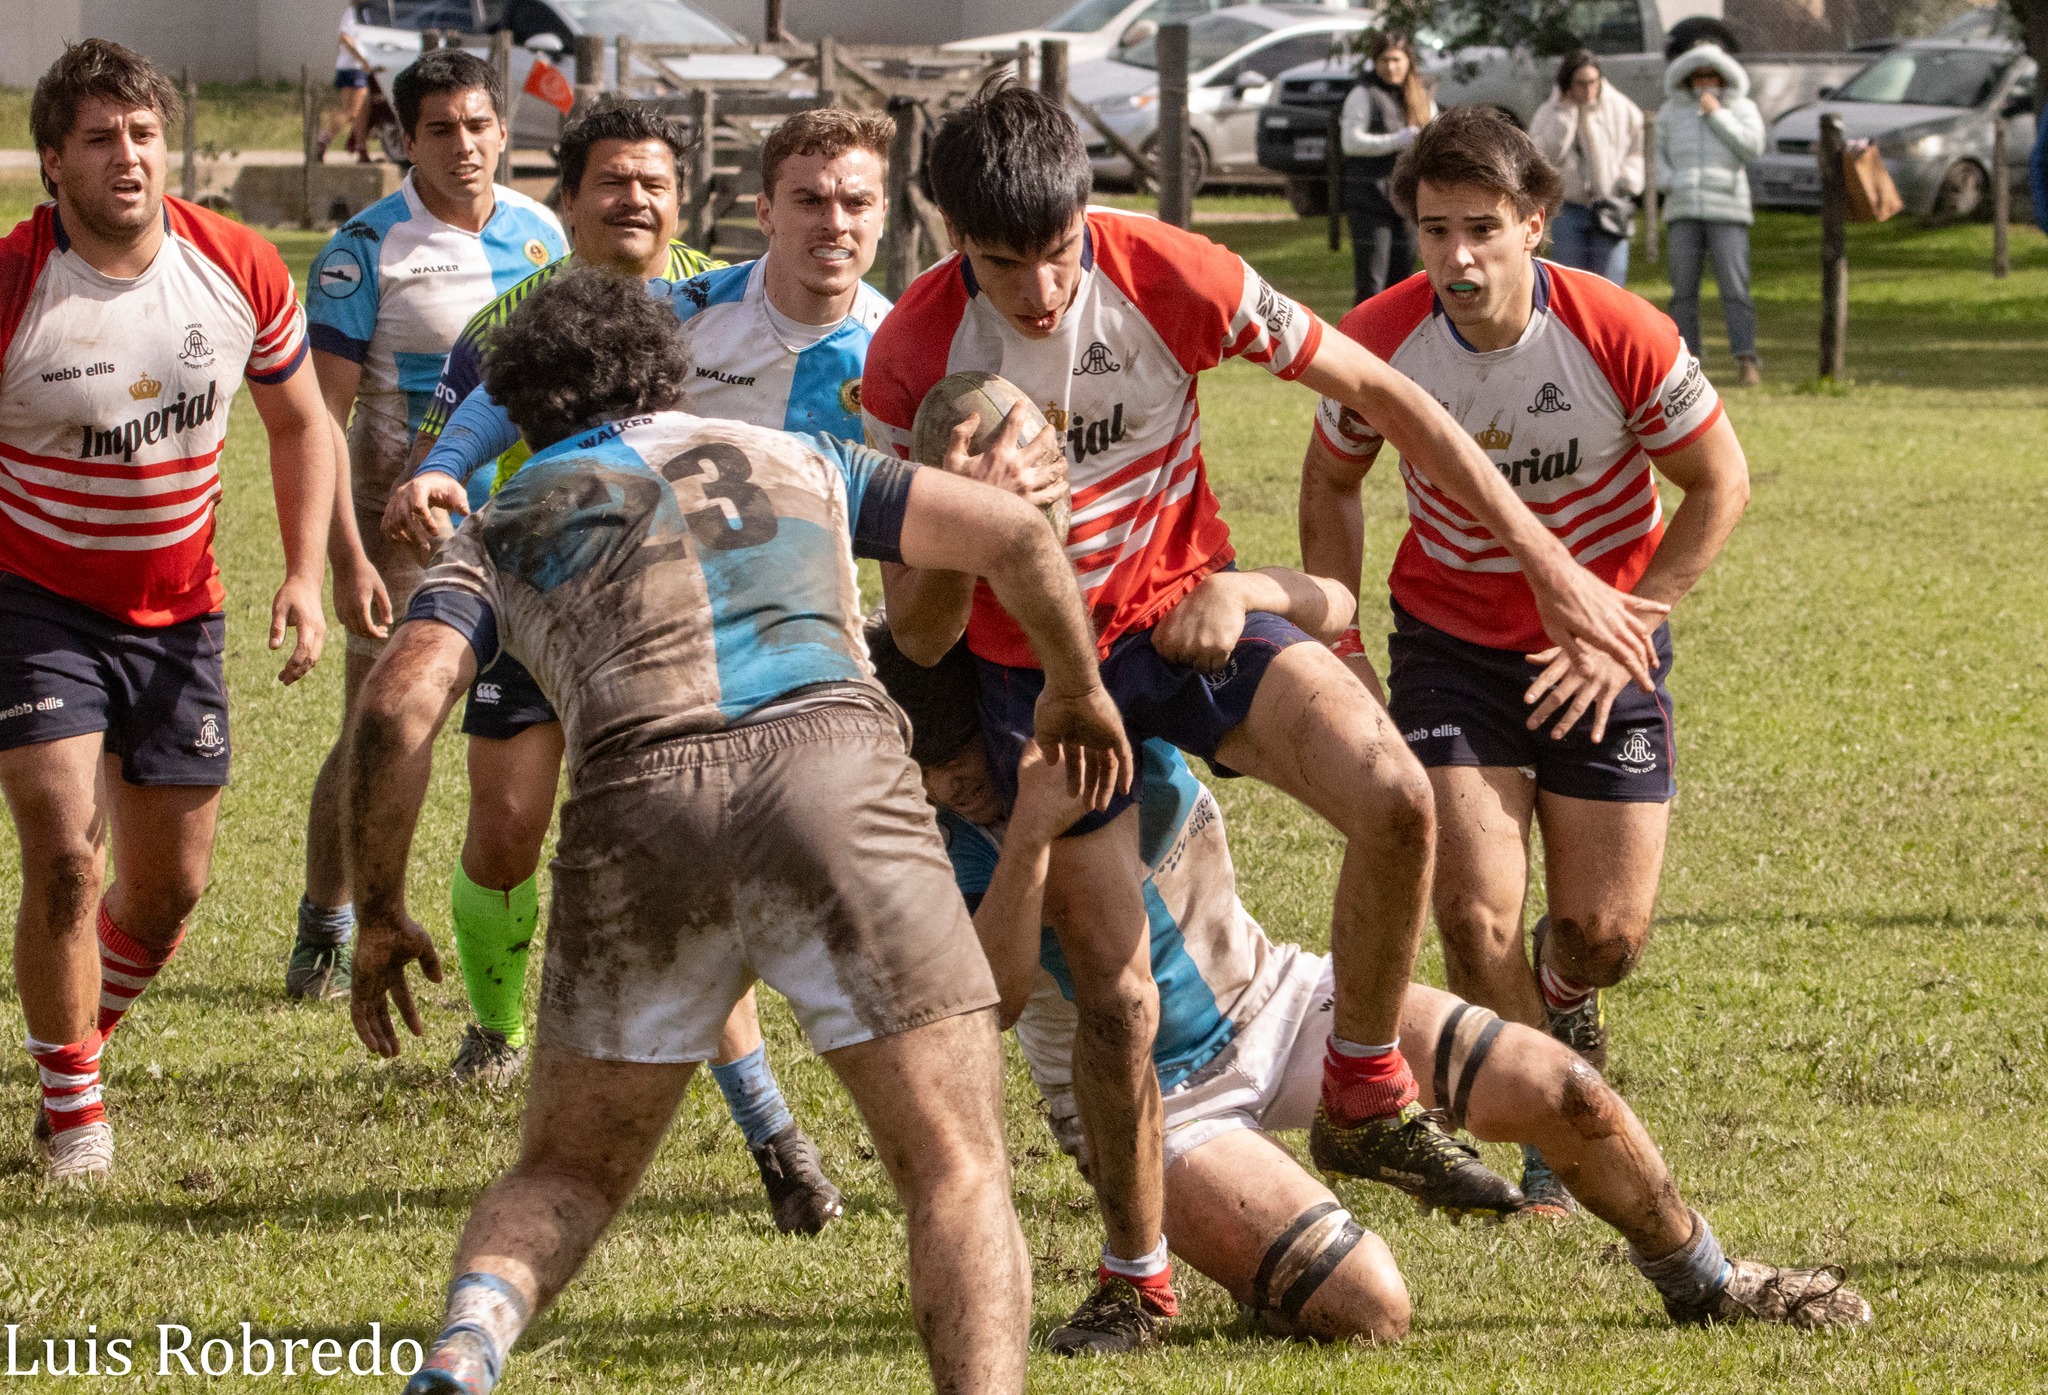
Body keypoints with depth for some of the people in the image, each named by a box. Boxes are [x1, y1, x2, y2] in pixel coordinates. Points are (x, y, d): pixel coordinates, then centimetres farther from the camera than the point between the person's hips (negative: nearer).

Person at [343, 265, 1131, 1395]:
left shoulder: (502, 529, 25)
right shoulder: (793, 458, 30)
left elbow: (398, 706, 7)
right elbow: (1018, 538, 26)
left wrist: (380, 917, 17)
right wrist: (1078, 690, 43)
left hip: (636, 805, 0)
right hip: (835, 769, 0)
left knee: (564, 1178, 17)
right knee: (957, 1173, 4)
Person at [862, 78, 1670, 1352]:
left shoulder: (1165, 274, -19)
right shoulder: (915, 356, -18)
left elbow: (1384, 394, -9)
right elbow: (918, 634, -12)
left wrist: (1551, 566, -8)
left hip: (1188, 612, 1)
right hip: (1040, 667, -1)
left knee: (1395, 797, -25)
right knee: (1115, 991, -5)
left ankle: (1365, 1103, -2)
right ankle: (1137, 1281, 19)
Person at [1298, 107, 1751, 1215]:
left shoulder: (1621, 337, -22)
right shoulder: (1381, 341, -17)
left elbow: (1721, 483, -8)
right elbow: (1330, 479, 4)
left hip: (1598, 643, -1)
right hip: (1451, 638, 1)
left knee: (1608, 935, -2)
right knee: (1477, 919, -13)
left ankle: (1562, 1002, 38)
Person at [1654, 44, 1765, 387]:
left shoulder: (1741, 108, 8)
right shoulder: (1671, 111, 15)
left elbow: (1752, 146, -6)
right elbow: (1657, 153, 17)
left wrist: (1717, 114, -6)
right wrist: (1669, 182, -2)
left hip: (1727, 208, -3)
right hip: (1682, 211, 3)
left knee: (1734, 288, -11)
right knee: (1683, 291, -1)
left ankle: (1746, 359, -13)